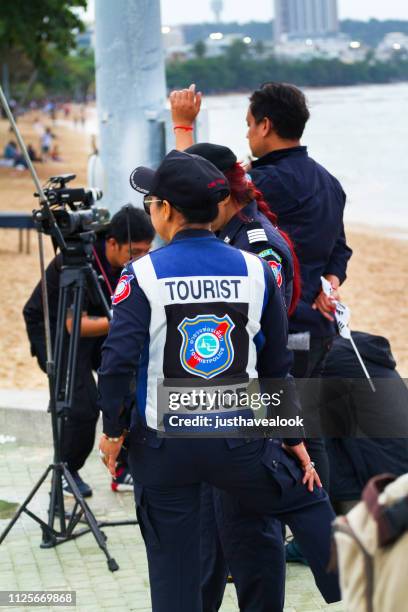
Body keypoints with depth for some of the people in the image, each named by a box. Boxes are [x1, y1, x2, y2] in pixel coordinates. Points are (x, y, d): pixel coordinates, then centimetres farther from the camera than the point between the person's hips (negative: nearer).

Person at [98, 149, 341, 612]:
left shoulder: (144, 275, -9)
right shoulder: (255, 271, 0)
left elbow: (118, 359, -15)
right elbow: (277, 364, 7)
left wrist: (113, 430, -1)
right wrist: (294, 436, 16)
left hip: (161, 443, -1)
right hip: (239, 441, 2)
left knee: (171, 562, 9)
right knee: (307, 501, 23)